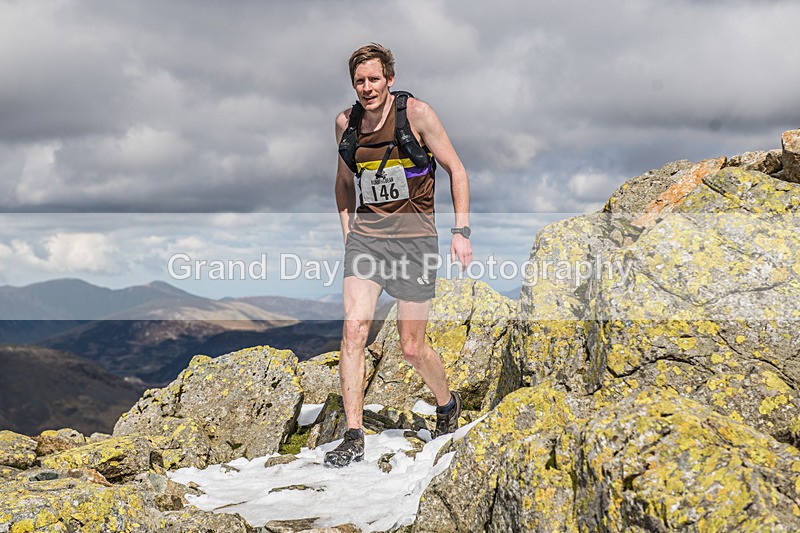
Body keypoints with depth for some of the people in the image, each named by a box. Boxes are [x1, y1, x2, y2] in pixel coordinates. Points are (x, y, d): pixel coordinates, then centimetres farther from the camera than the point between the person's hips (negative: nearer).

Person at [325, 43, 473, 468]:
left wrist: (461, 231, -6)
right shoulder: (346, 123, 6)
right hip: (365, 234, 3)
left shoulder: (416, 113, -7)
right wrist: (347, 235, 13)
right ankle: (353, 437, -7)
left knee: (412, 347, 2)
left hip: (413, 235, -3)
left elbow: (456, 169, -1)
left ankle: (447, 403, 33)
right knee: (354, 329, -14)